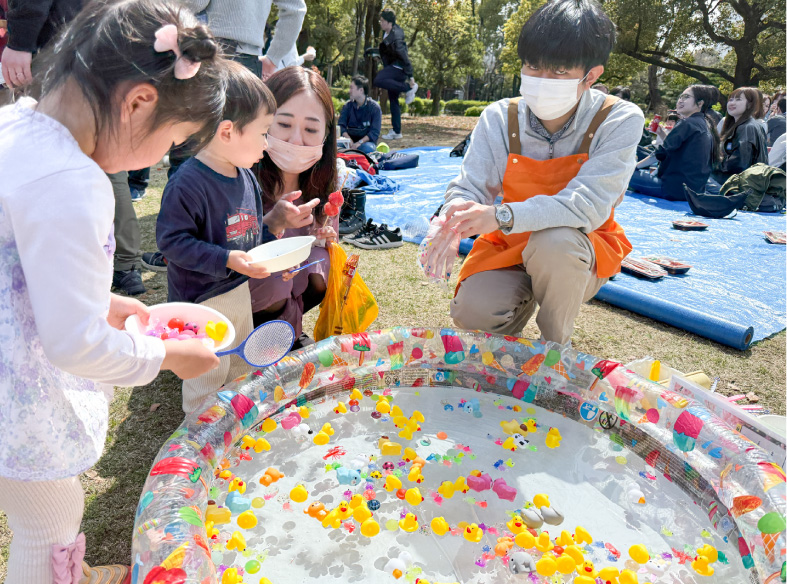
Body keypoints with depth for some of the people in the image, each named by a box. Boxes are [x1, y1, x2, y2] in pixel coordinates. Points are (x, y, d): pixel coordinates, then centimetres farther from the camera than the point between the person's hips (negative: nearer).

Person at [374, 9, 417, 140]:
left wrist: (410, 77, -21)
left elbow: (404, 56, -21)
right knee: (393, 100, 9)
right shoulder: (386, 33, 7)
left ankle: (409, 88, -18)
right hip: (393, 68, 9)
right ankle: (396, 132, 13)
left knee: (378, 80, -30)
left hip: (398, 67, -9)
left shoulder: (396, 37, -20)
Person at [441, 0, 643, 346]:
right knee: (472, 314, -24)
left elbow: (589, 204, -28)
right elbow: (468, 187, -10)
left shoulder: (620, 121, -18)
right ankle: (523, 301, 13)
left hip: (582, 253, -1)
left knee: (554, 242, -37)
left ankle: (556, 348, -8)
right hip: (509, 246, 2)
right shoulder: (501, 118, -10)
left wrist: (503, 216, -42)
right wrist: (452, 220, -37)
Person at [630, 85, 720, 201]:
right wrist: (663, 135, 17)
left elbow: (661, 153, -13)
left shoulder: (688, 124, -11)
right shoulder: (705, 125, 17)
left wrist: (635, 166, -4)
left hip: (677, 189, -10)